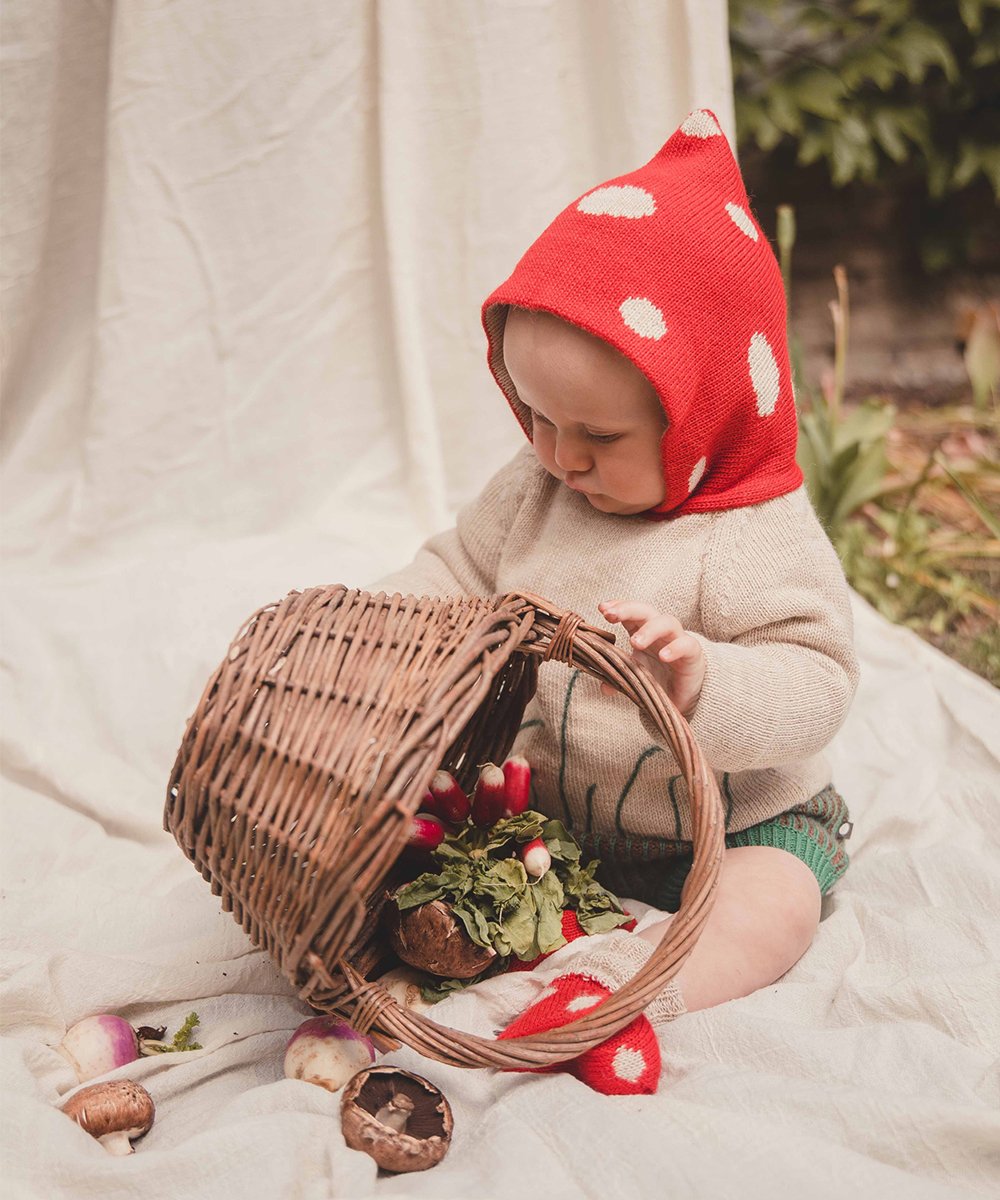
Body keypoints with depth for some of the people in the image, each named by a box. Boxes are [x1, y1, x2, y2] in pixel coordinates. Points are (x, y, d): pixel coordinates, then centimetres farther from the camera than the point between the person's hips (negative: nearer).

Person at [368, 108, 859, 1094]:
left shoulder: (761, 542, -21)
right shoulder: (534, 490, -1)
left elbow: (812, 687, -26)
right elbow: (458, 571, 9)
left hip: (730, 825, -5)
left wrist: (702, 679, -46)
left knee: (772, 906, -31)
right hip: (551, 802, 6)